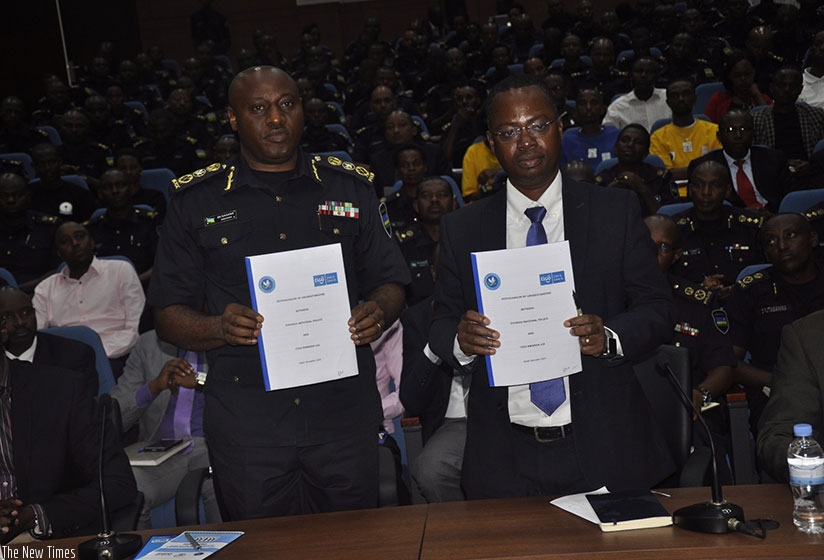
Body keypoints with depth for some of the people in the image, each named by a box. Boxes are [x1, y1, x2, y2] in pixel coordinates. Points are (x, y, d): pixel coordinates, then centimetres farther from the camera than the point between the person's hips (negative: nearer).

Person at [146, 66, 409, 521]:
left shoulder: (349, 189, 8)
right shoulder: (195, 202, 5)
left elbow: (389, 283, 11)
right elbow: (168, 316, 4)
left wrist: (378, 312, -11)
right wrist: (219, 328, -16)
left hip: (344, 414, 1)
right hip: (245, 426, -1)